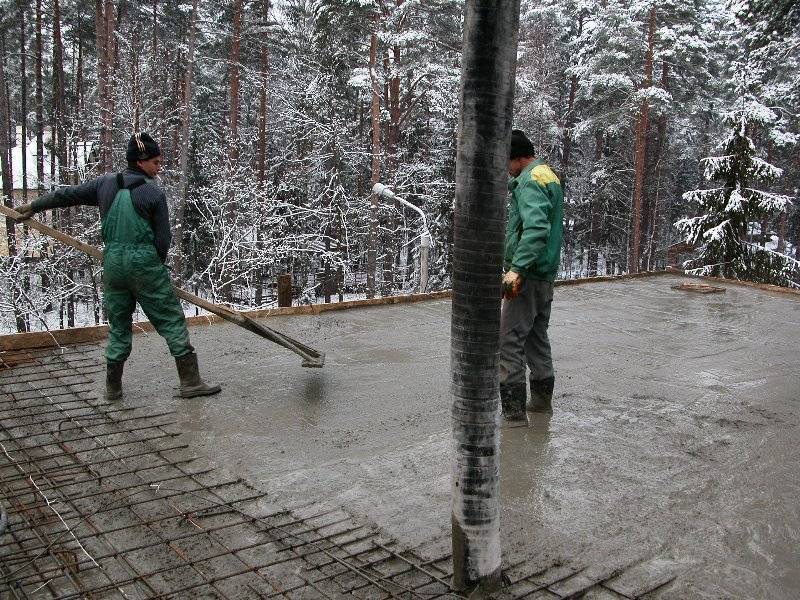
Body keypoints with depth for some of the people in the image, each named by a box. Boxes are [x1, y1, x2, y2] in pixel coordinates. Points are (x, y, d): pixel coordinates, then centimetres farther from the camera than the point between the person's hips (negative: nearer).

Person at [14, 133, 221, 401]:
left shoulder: (106, 183, 5)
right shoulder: (154, 193, -8)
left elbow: (68, 194, 16)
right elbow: (163, 238, -5)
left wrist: (34, 206, 31)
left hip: (113, 263, 5)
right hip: (145, 263, -5)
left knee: (118, 325, 16)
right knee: (171, 320, 3)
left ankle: (113, 387, 21)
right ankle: (190, 382, 4)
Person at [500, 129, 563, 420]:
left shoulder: (530, 181, -15)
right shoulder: (549, 176, 17)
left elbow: (535, 229, -29)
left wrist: (517, 269, -33)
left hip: (527, 276, -11)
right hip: (546, 275, 11)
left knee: (509, 340, -7)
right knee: (536, 337, 18)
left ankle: (512, 408, -6)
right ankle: (542, 399, 26)